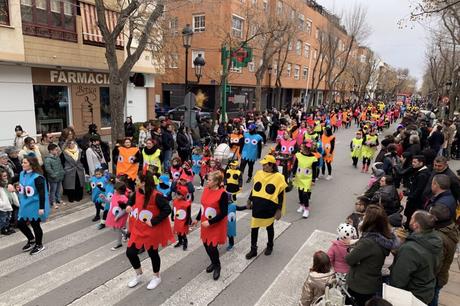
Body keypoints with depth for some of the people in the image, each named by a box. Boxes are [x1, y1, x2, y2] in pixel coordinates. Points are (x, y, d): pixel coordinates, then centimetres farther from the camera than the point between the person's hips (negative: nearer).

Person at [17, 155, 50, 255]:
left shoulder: (37, 177, -22)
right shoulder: (22, 174, 0)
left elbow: (42, 193, -21)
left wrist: (42, 208, -21)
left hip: (35, 206, -7)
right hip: (25, 205, 8)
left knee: (35, 225, 7)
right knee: (20, 224, 14)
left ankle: (39, 245, 29)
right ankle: (31, 240, 39)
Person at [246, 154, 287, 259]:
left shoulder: (278, 177, -13)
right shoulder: (259, 173, 1)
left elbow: (281, 195, -9)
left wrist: (279, 210, -11)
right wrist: (250, 200, 16)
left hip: (269, 208, -3)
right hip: (257, 206, 4)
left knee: (269, 227, 17)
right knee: (254, 227, 7)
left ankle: (270, 246, 41)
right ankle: (253, 249, 23)